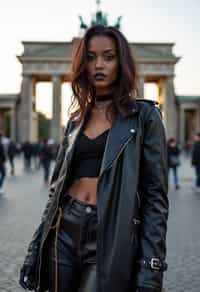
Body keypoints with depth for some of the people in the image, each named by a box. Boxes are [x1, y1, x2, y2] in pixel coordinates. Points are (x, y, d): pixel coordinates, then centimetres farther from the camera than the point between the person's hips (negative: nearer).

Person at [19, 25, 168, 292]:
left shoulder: (144, 115, -2)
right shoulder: (76, 119, 12)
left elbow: (155, 196, -6)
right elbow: (57, 187, 13)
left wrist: (151, 269, -13)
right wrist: (36, 249, 9)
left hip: (111, 237, -4)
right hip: (65, 232, 5)